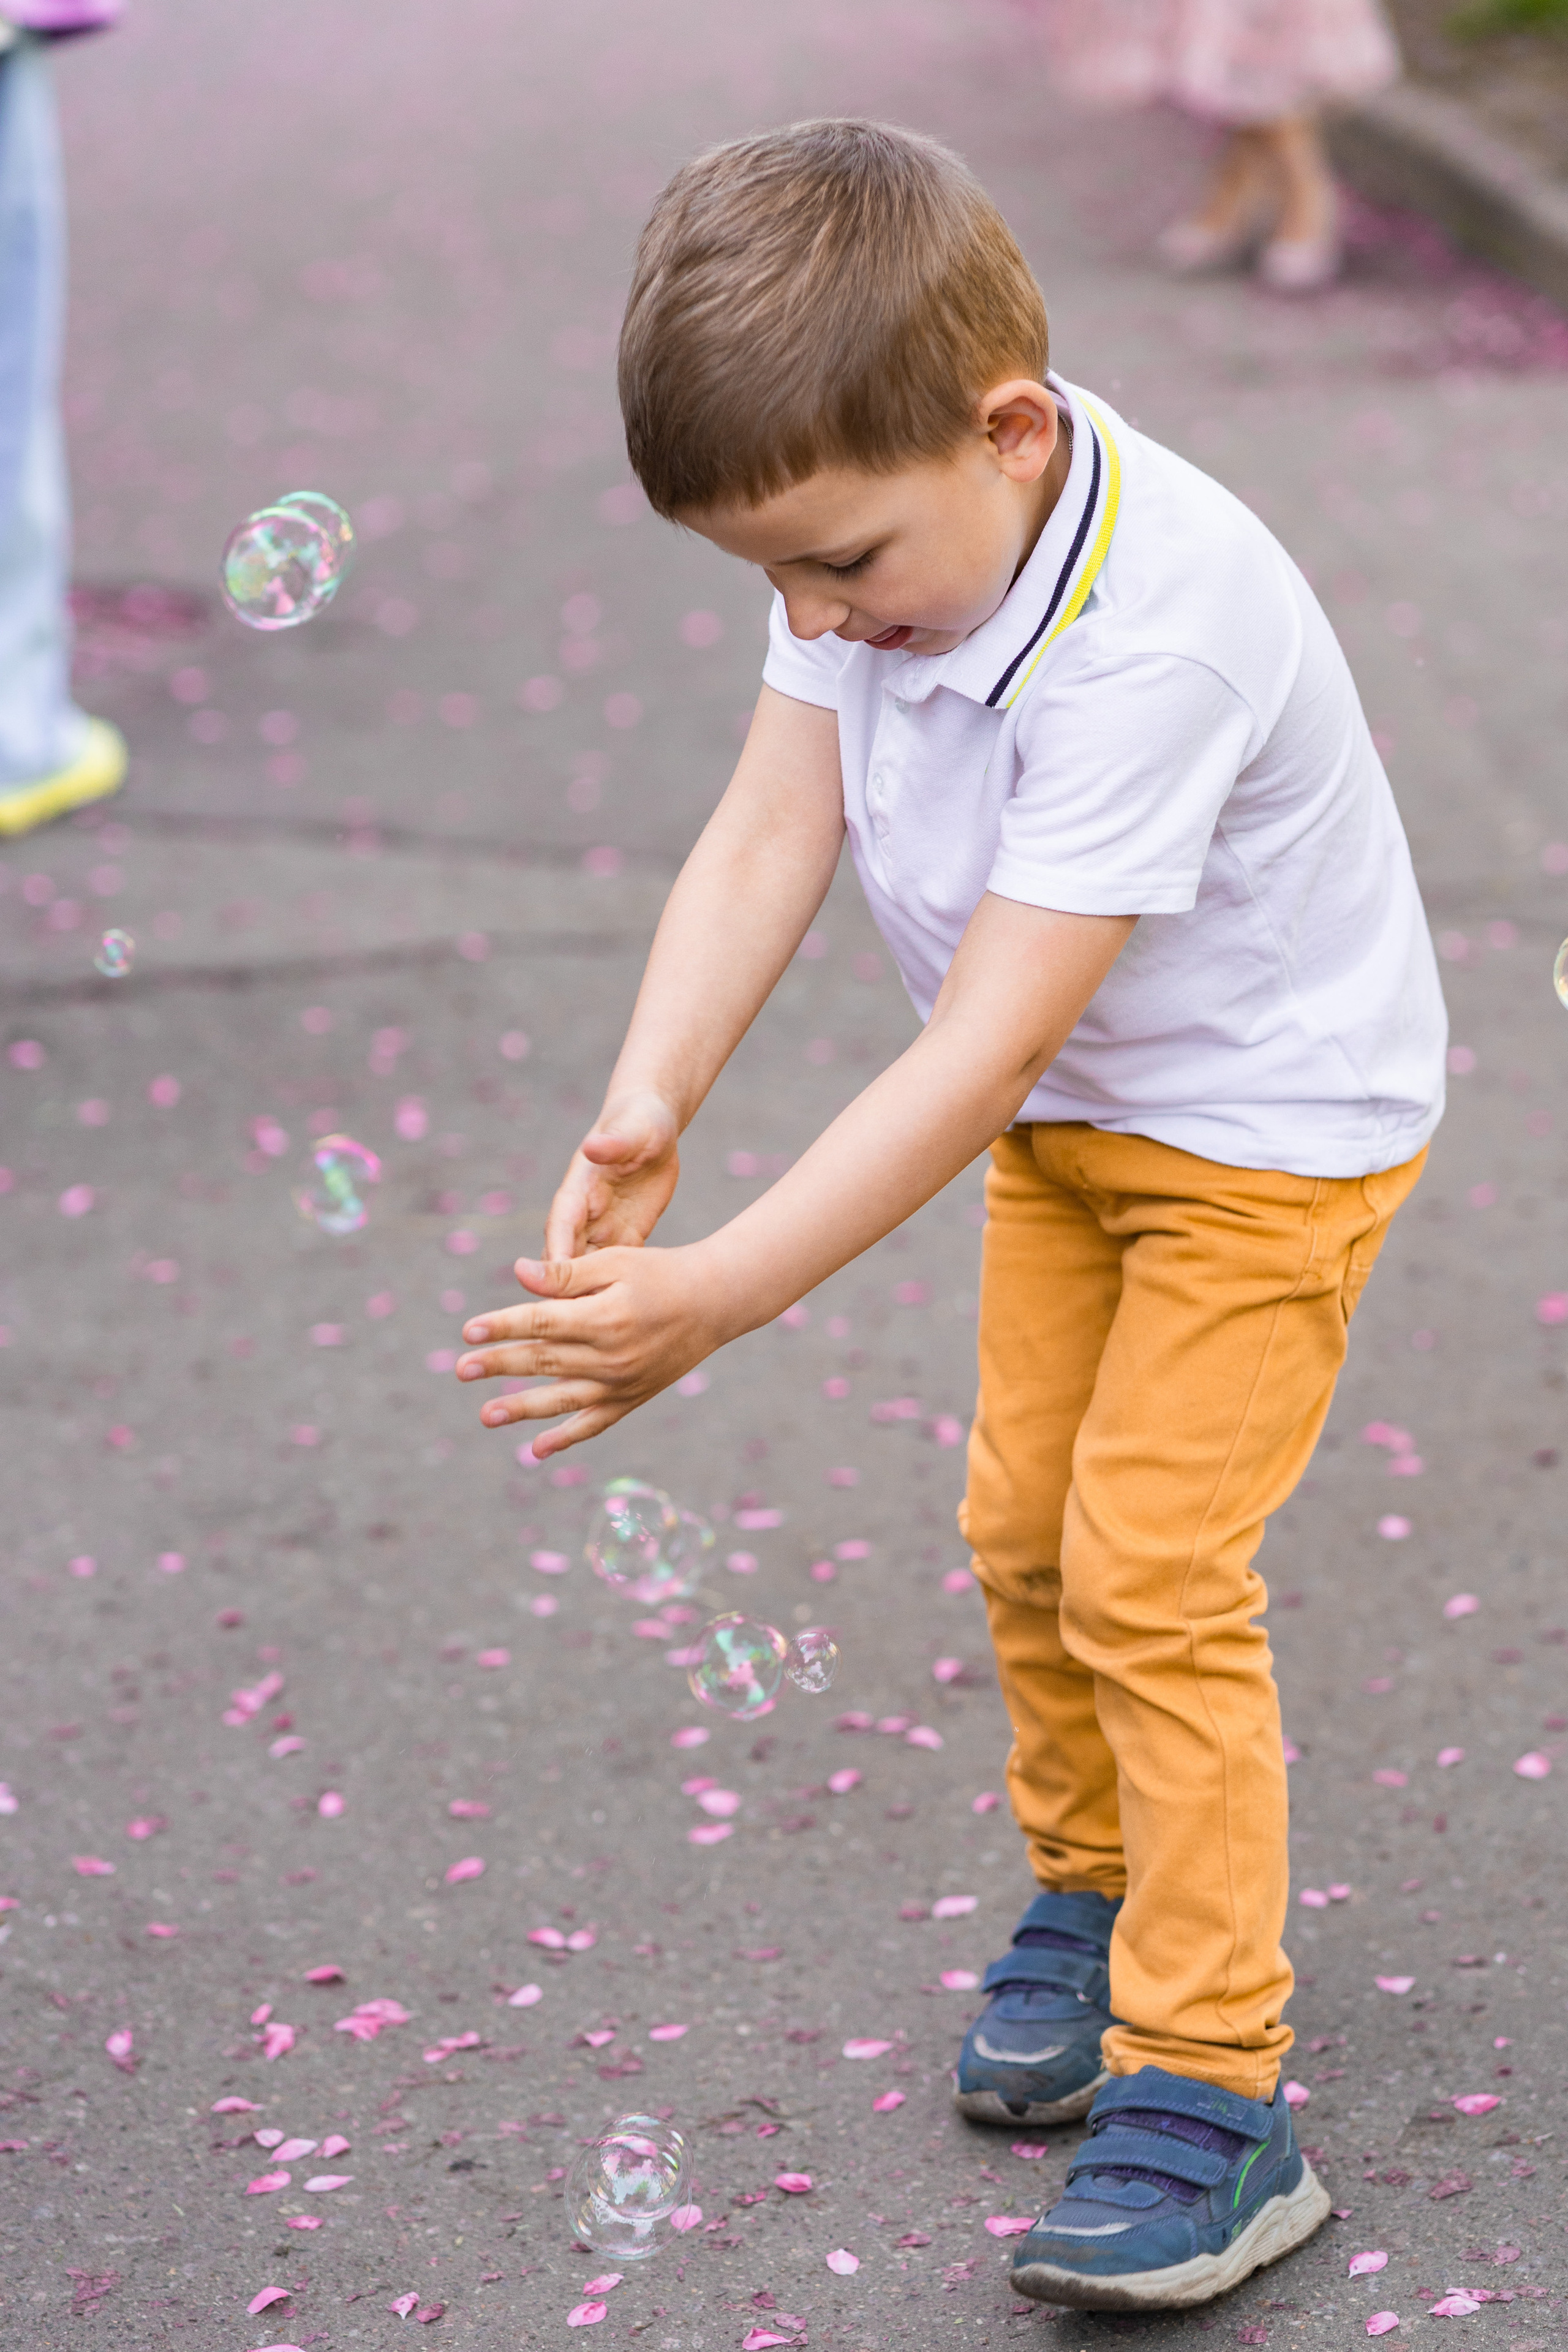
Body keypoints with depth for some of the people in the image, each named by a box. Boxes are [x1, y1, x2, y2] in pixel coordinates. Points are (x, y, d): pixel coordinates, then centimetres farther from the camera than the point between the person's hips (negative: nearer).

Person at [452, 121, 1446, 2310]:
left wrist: (715, 1299, -41)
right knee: (1023, 1529, 12)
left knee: (1152, 1567, -10)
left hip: (1271, 1120, -7)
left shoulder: (1155, 636, -38)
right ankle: (1093, 1896, 35)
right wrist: (648, 1109, -33)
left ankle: (1209, 2096, -2)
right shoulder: (887, 512, -15)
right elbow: (772, 830, -17)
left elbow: (984, 1044, -39)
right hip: (1071, 1111, 7)